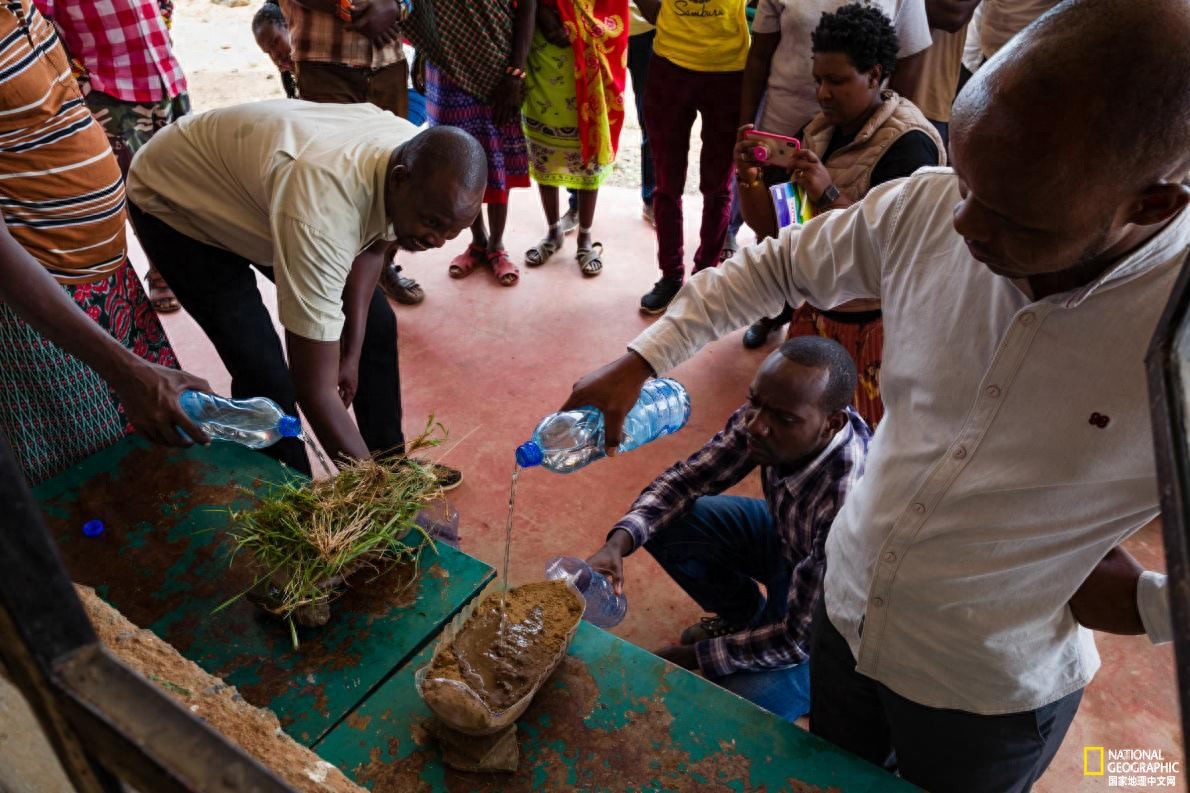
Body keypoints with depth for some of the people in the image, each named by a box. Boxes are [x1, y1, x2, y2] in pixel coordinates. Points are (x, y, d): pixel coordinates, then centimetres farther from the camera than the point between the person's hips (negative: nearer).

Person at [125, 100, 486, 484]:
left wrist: (352, 351, -6)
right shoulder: (322, 209, -45)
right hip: (177, 200, -6)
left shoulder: (420, 161, -22)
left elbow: (371, 244, -2)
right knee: (264, 376, -17)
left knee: (375, 322, 3)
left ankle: (389, 461, 23)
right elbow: (315, 389, -42)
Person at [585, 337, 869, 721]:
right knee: (663, 524, -11)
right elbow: (685, 478, -12)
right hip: (786, 537, 6)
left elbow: (802, 637, -30)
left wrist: (690, 656, -22)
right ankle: (746, 614, 15)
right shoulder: (762, 416, -24)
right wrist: (618, 543, -29)